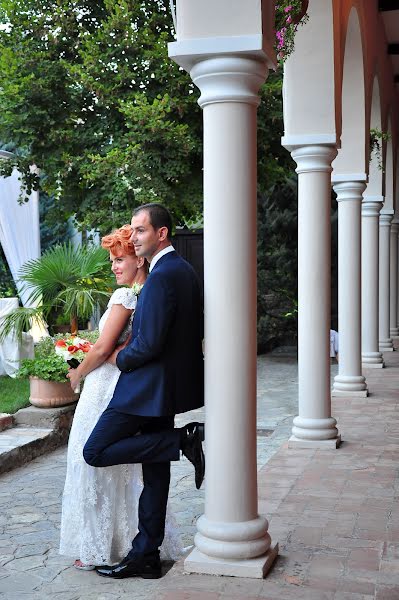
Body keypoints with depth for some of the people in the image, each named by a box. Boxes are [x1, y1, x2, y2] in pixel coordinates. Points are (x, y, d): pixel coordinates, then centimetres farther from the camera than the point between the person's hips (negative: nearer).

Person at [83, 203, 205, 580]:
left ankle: (182, 440, -6)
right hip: (172, 383, 10)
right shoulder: (185, 270, 12)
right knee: (155, 474, 12)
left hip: (149, 386, -10)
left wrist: (119, 357, -4)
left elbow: (148, 345, -24)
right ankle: (145, 557, 20)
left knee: (95, 452, -4)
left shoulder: (161, 277, -19)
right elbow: (190, 333, 19)